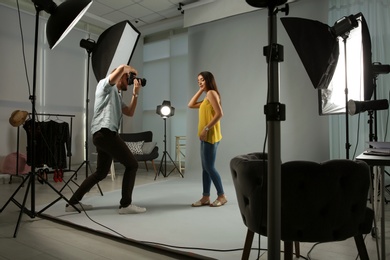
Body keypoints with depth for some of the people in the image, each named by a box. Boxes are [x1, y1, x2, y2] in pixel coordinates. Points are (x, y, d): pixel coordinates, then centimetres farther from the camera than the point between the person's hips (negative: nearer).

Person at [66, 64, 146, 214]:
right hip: (105, 133, -10)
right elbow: (122, 68, -14)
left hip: (104, 135, 10)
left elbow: (130, 112, 23)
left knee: (101, 172, 16)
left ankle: (73, 202, 22)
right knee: (132, 165, -6)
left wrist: (135, 94, 18)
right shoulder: (106, 84, 3)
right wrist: (132, 70, 7)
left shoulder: (117, 96, 29)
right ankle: (126, 204, -3)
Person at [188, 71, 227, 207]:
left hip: (210, 136, -10)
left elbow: (219, 113, -20)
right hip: (205, 136, 10)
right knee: (205, 167, 9)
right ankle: (205, 197, 15)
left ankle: (221, 196, 8)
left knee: (209, 167, -5)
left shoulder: (211, 93, -9)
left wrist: (206, 128, -20)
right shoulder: (207, 97, 19)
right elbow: (191, 105, 20)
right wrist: (200, 90, 15)